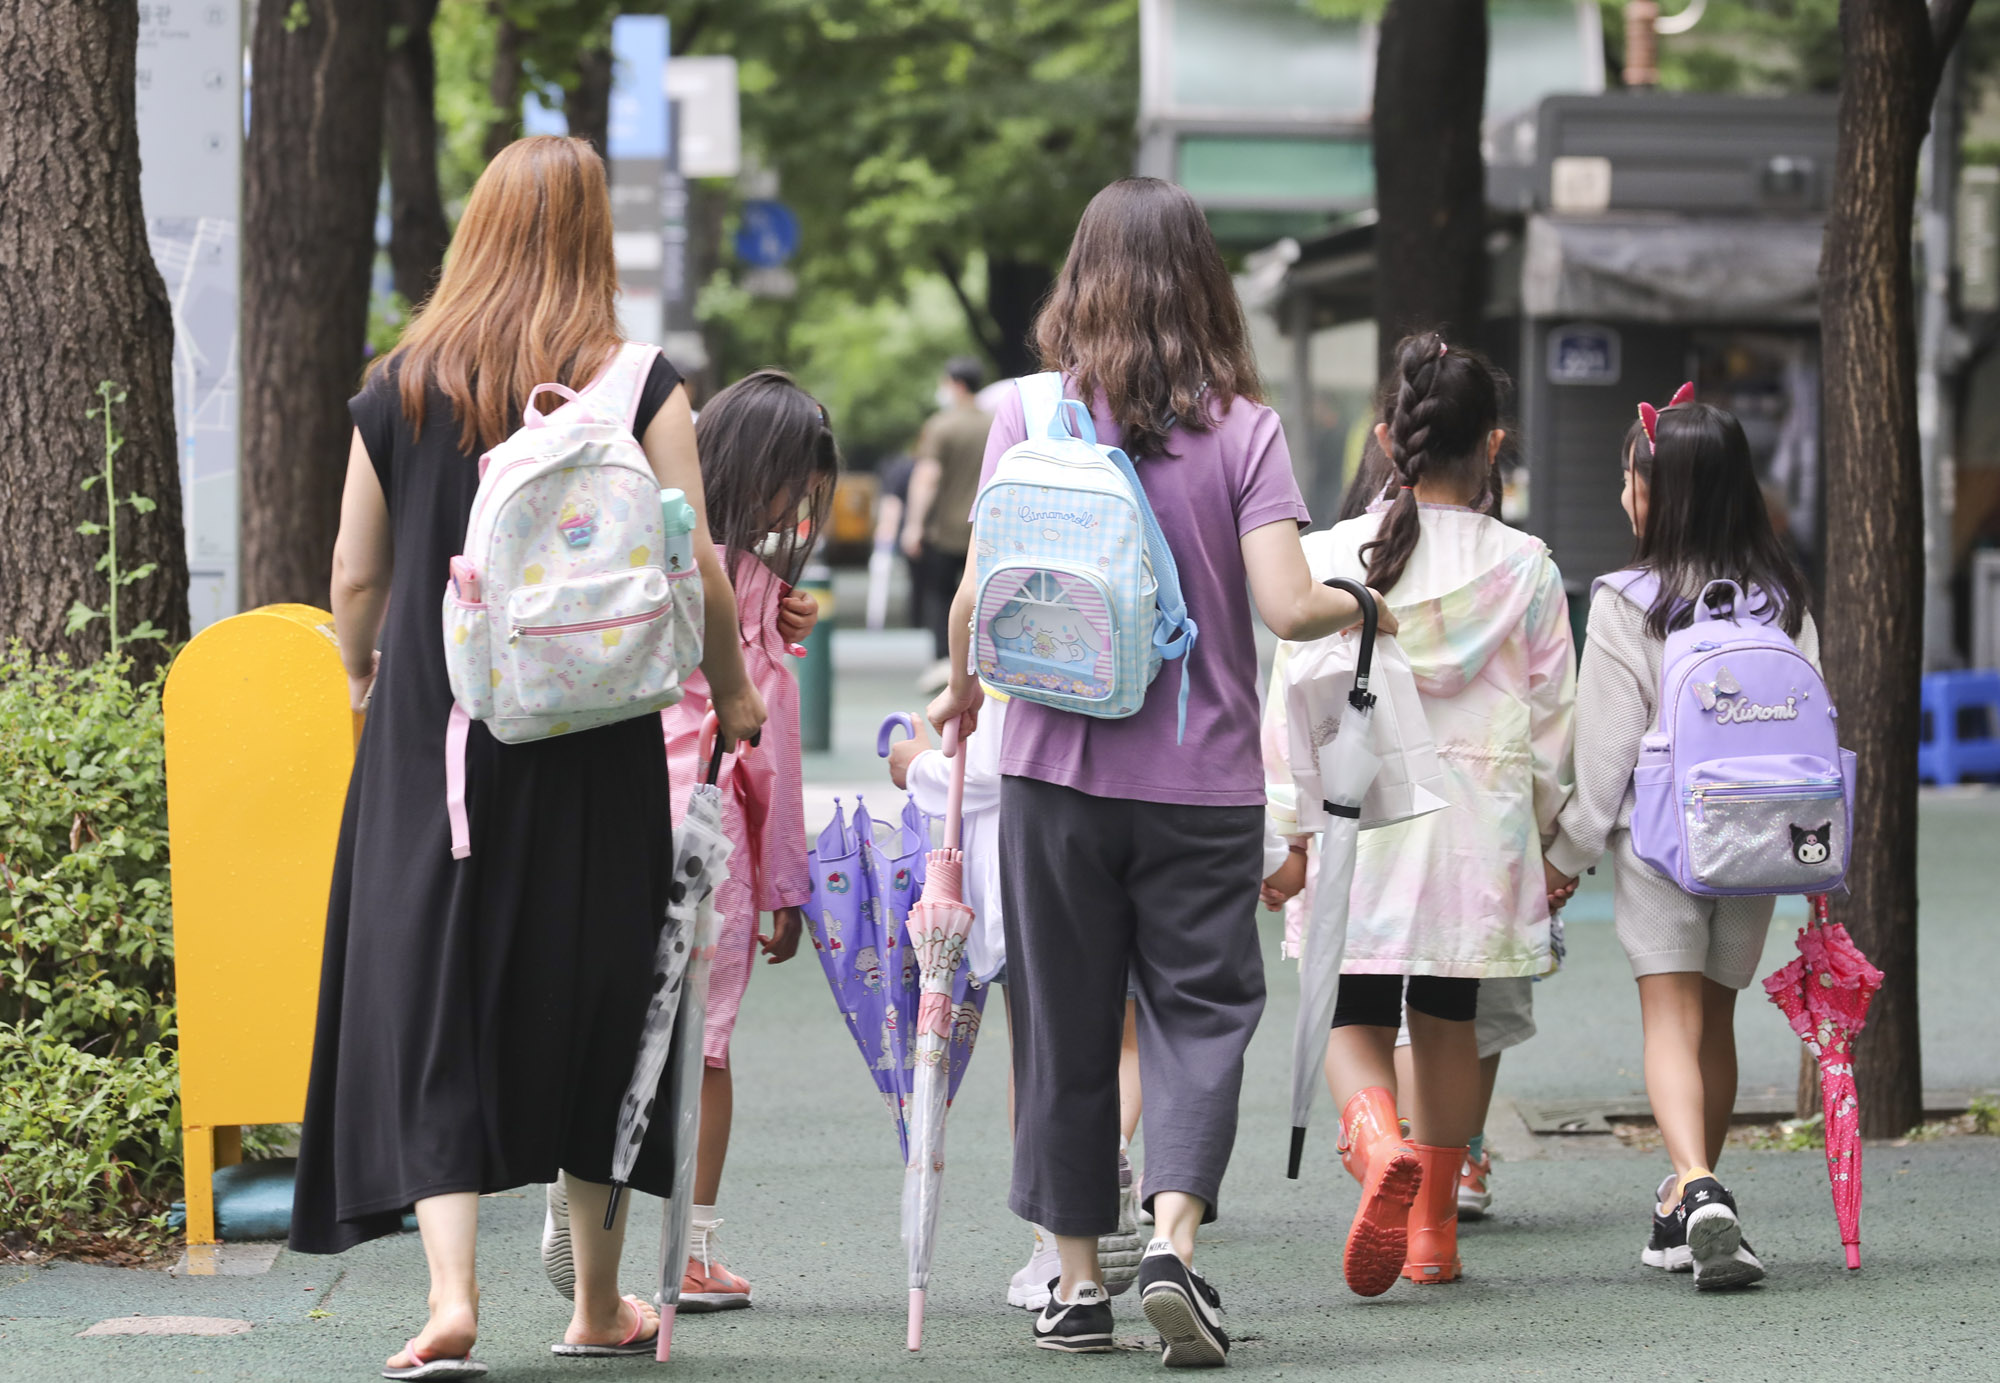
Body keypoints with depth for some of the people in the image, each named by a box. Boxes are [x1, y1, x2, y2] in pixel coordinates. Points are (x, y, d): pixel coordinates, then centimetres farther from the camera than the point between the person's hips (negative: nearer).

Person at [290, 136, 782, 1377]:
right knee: (587, 998, 12)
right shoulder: (640, 389, -5)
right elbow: (694, 570, -6)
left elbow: (355, 577, 6)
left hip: (431, 731, 0)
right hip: (592, 743, 0)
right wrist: (731, 689, 11)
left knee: (431, 1001, 1)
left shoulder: (400, 389, 1)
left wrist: (362, 674, 26)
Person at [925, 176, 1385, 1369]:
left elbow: (979, 594, -5)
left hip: (1059, 769, 1)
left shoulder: (1030, 415, -2)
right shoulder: (1243, 428, -4)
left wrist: (963, 690, 14)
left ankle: (1078, 1280, 15)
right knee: (1202, 1006, 7)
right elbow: (1288, 607, -11)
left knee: (1067, 1020, 10)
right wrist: (1359, 605, 9)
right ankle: (1173, 1237, -13)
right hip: (1205, 778, -1)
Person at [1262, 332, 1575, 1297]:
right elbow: (1552, 715, 4)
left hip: (1359, 818, -1)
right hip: (1477, 818, 1)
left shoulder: (1331, 558, -4)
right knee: (1447, 1021, 14)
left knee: (1356, 1018, 5)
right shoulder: (1524, 568, -2)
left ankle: (1379, 1145, -26)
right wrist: (1551, 840, 15)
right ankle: (1433, 1227, 19)